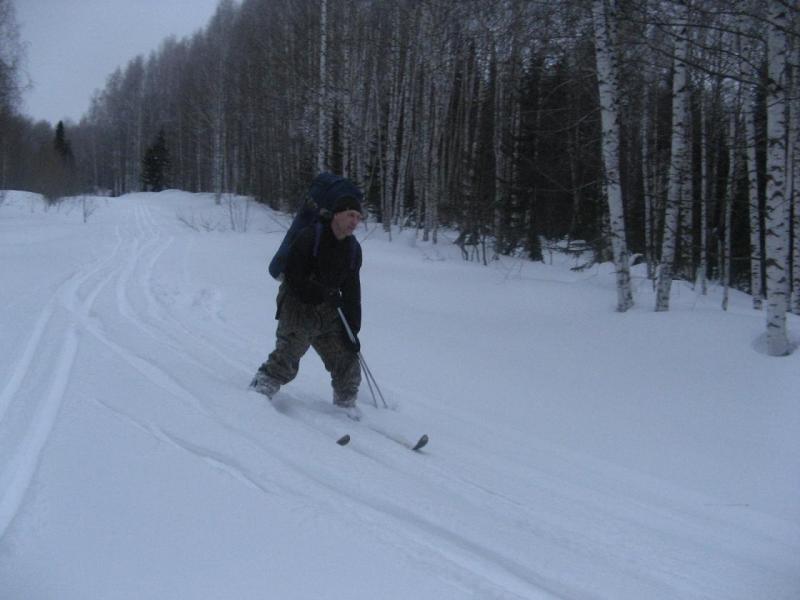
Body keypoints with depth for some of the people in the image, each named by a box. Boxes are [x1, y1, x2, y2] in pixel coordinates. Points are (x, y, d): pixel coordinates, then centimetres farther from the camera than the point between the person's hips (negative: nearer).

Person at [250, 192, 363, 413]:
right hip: (298, 306, -6)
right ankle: (260, 390, -4)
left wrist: (353, 329, -1)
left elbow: (352, 292, 5)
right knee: (287, 358, -18)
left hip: (328, 312, 6)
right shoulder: (310, 237, -15)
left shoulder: (353, 248, 4)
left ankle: (346, 404, 17)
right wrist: (326, 294, -22)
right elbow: (293, 277, -17)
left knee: (347, 357, 3)